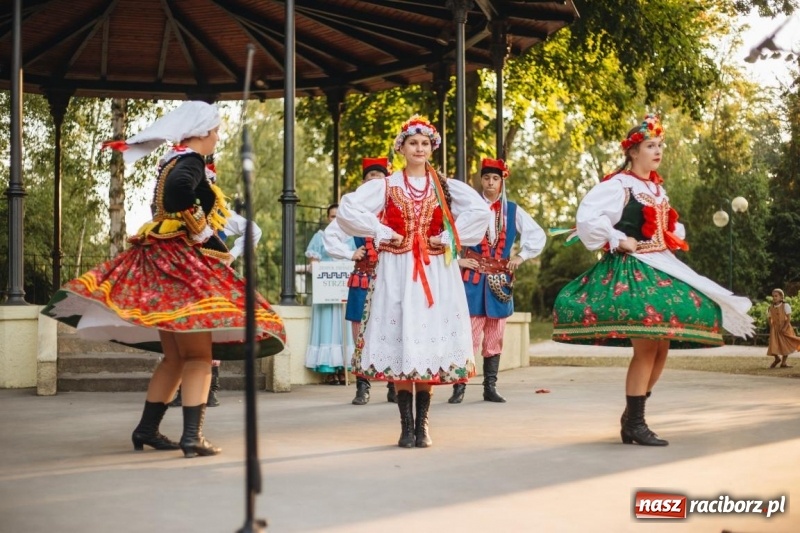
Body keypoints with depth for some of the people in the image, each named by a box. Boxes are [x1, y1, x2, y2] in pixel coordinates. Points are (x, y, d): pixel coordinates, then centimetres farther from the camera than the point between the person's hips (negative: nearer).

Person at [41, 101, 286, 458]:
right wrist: (203, 232, -21)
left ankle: (147, 429, 18)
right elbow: (179, 188, -33)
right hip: (182, 262, -9)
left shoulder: (173, 159, 19)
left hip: (163, 263, 9)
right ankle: (192, 435, -14)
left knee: (175, 357, 14)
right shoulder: (191, 160, -10)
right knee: (199, 355, -9)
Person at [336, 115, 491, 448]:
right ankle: (407, 425, 0)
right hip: (396, 271, -1)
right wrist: (381, 233, -6)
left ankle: (422, 424, 6)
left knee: (430, 341, -2)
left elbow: (481, 211, -2)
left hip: (435, 272, 1)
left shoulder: (445, 187, 8)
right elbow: (347, 209, -2)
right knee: (398, 343, -5)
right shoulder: (385, 186, 6)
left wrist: (448, 238, -7)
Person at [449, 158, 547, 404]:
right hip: (473, 277, -3)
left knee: (495, 336, 7)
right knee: (469, 333, -9)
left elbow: (538, 235, 15)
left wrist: (521, 257, 7)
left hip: (500, 279, 4)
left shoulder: (512, 210, 9)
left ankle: (490, 387, 13)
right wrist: (457, 259, -6)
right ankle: (459, 387, -6)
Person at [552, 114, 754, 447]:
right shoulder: (618, 185, -10)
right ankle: (634, 424, -6)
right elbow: (587, 216, -21)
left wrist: (677, 236, 12)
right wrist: (617, 240, -17)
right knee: (646, 346, -15)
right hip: (631, 270, -9)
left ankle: (631, 416, 18)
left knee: (662, 347, 7)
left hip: (661, 268, 9)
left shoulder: (657, 188, 17)